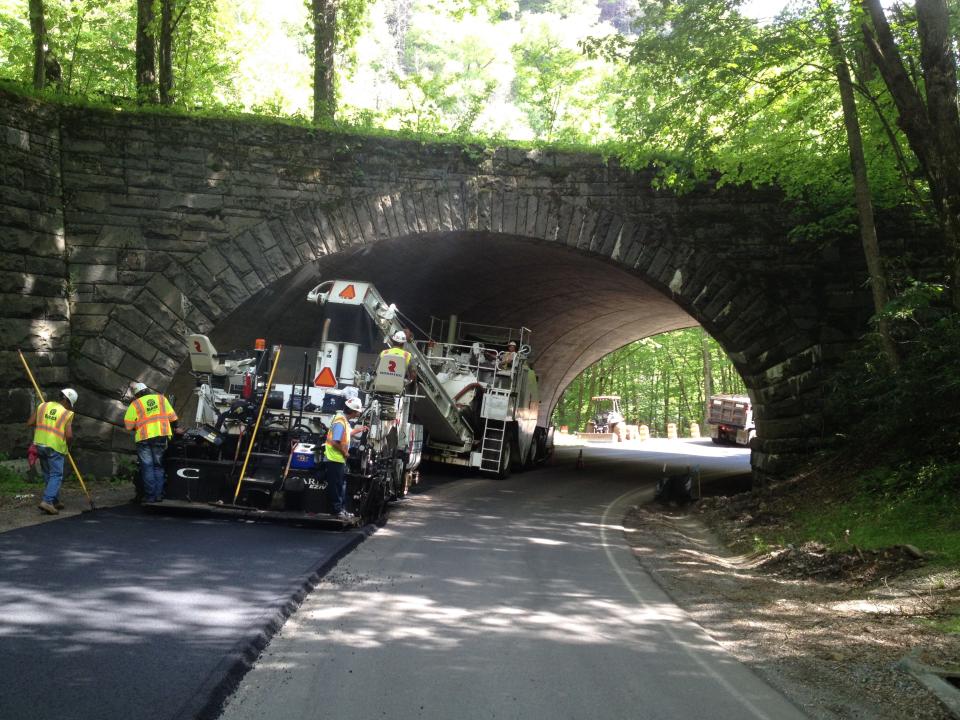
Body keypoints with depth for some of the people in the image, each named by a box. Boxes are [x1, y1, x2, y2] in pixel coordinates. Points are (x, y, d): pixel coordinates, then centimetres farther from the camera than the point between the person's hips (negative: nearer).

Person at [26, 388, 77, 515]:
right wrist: (67, 442, 6)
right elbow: (69, 435, -15)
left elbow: (29, 423, 5)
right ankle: (47, 501, -13)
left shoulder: (43, 406, 4)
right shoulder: (67, 414, -9)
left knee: (48, 474, 17)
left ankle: (55, 501, 24)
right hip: (55, 447, -6)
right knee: (56, 476, 2)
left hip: (40, 444, 6)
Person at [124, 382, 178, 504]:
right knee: (158, 466, 13)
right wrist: (174, 428, 26)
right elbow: (172, 417, 12)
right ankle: (159, 494, 9)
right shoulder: (161, 399, 11)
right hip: (161, 436, 3)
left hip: (144, 438, -3)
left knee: (147, 467, 3)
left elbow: (128, 424, -1)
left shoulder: (135, 404, 2)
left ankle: (150, 495, 1)